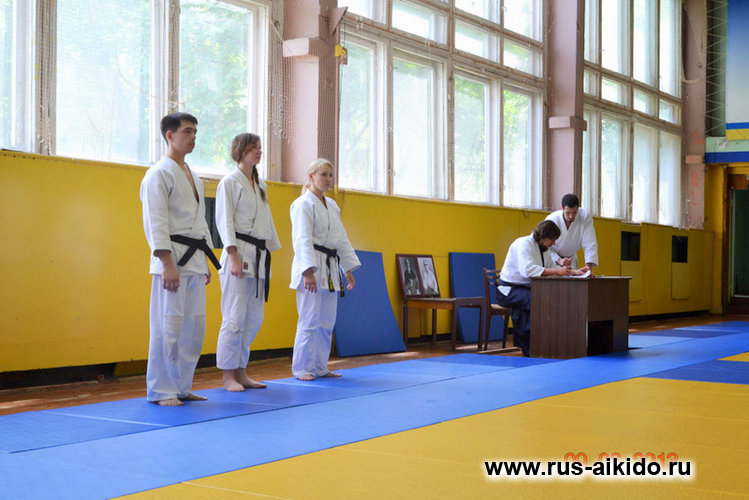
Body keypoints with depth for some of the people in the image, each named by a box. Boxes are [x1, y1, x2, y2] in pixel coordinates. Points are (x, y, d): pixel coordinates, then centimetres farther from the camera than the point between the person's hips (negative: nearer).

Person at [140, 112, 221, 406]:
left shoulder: (193, 177, 20)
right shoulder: (159, 174, -7)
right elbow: (156, 222, -14)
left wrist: (206, 263, 20)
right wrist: (168, 263, -21)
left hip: (195, 260, 9)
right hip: (172, 260, -9)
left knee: (194, 326, 9)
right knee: (168, 326, -7)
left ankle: (182, 387, 18)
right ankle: (160, 391, 2)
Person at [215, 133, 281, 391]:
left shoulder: (261, 185, 18)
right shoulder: (230, 182, -3)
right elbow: (224, 221, -9)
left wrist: (267, 260, 17)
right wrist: (234, 257, -18)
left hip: (259, 257, 8)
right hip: (239, 255, -8)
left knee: (254, 319, 8)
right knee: (235, 317, -8)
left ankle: (241, 373, 17)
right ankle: (228, 376, 1)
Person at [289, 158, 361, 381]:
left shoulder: (332, 206, 17)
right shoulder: (303, 204, -8)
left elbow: (342, 239, 20)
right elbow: (303, 240, -17)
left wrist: (349, 270, 16)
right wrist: (309, 271, -25)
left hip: (330, 270, 8)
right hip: (310, 269, -8)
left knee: (327, 322, 10)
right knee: (309, 321, -7)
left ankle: (320, 367, 19)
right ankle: (302, 369, 2)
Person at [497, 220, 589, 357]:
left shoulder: (543, 248, 13)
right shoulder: (524, 244, -16)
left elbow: (552, 267, 17)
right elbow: (528, 270, -31)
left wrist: (575, 272, 2)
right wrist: (557, 271, -32)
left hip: (524, 289, 8)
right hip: (508, 290, -8)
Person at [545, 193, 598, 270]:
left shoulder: (585, 216, -22)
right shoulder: (552, 220, -25)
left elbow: (590, 244, -21)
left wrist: (589, 267, -31)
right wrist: (558, 260, -36)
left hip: (570, 258, 2)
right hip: (552, 258, -1)